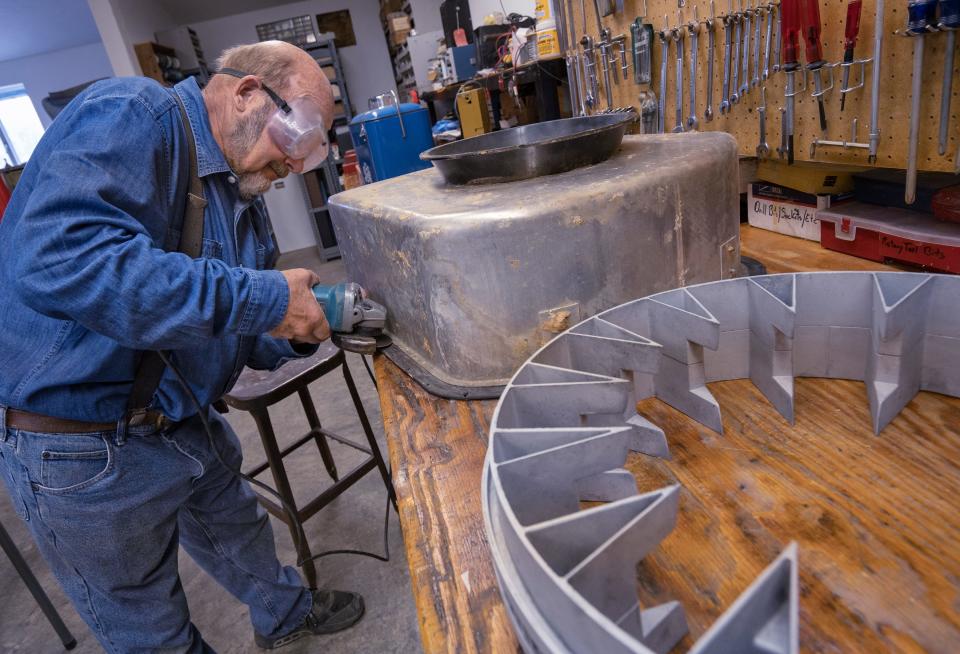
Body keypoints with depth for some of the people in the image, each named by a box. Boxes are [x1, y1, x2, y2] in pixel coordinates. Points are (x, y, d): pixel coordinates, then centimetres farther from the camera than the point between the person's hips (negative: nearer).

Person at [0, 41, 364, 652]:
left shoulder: (244, 197, 5)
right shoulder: (131, 115, -19)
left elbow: (243, 341, 9)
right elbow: (60, 256, -37)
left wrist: (299, 329, -12)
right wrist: (261, 299, -34)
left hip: (184, 421, 8)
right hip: (82, 445, -8)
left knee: (239, 529, 29)